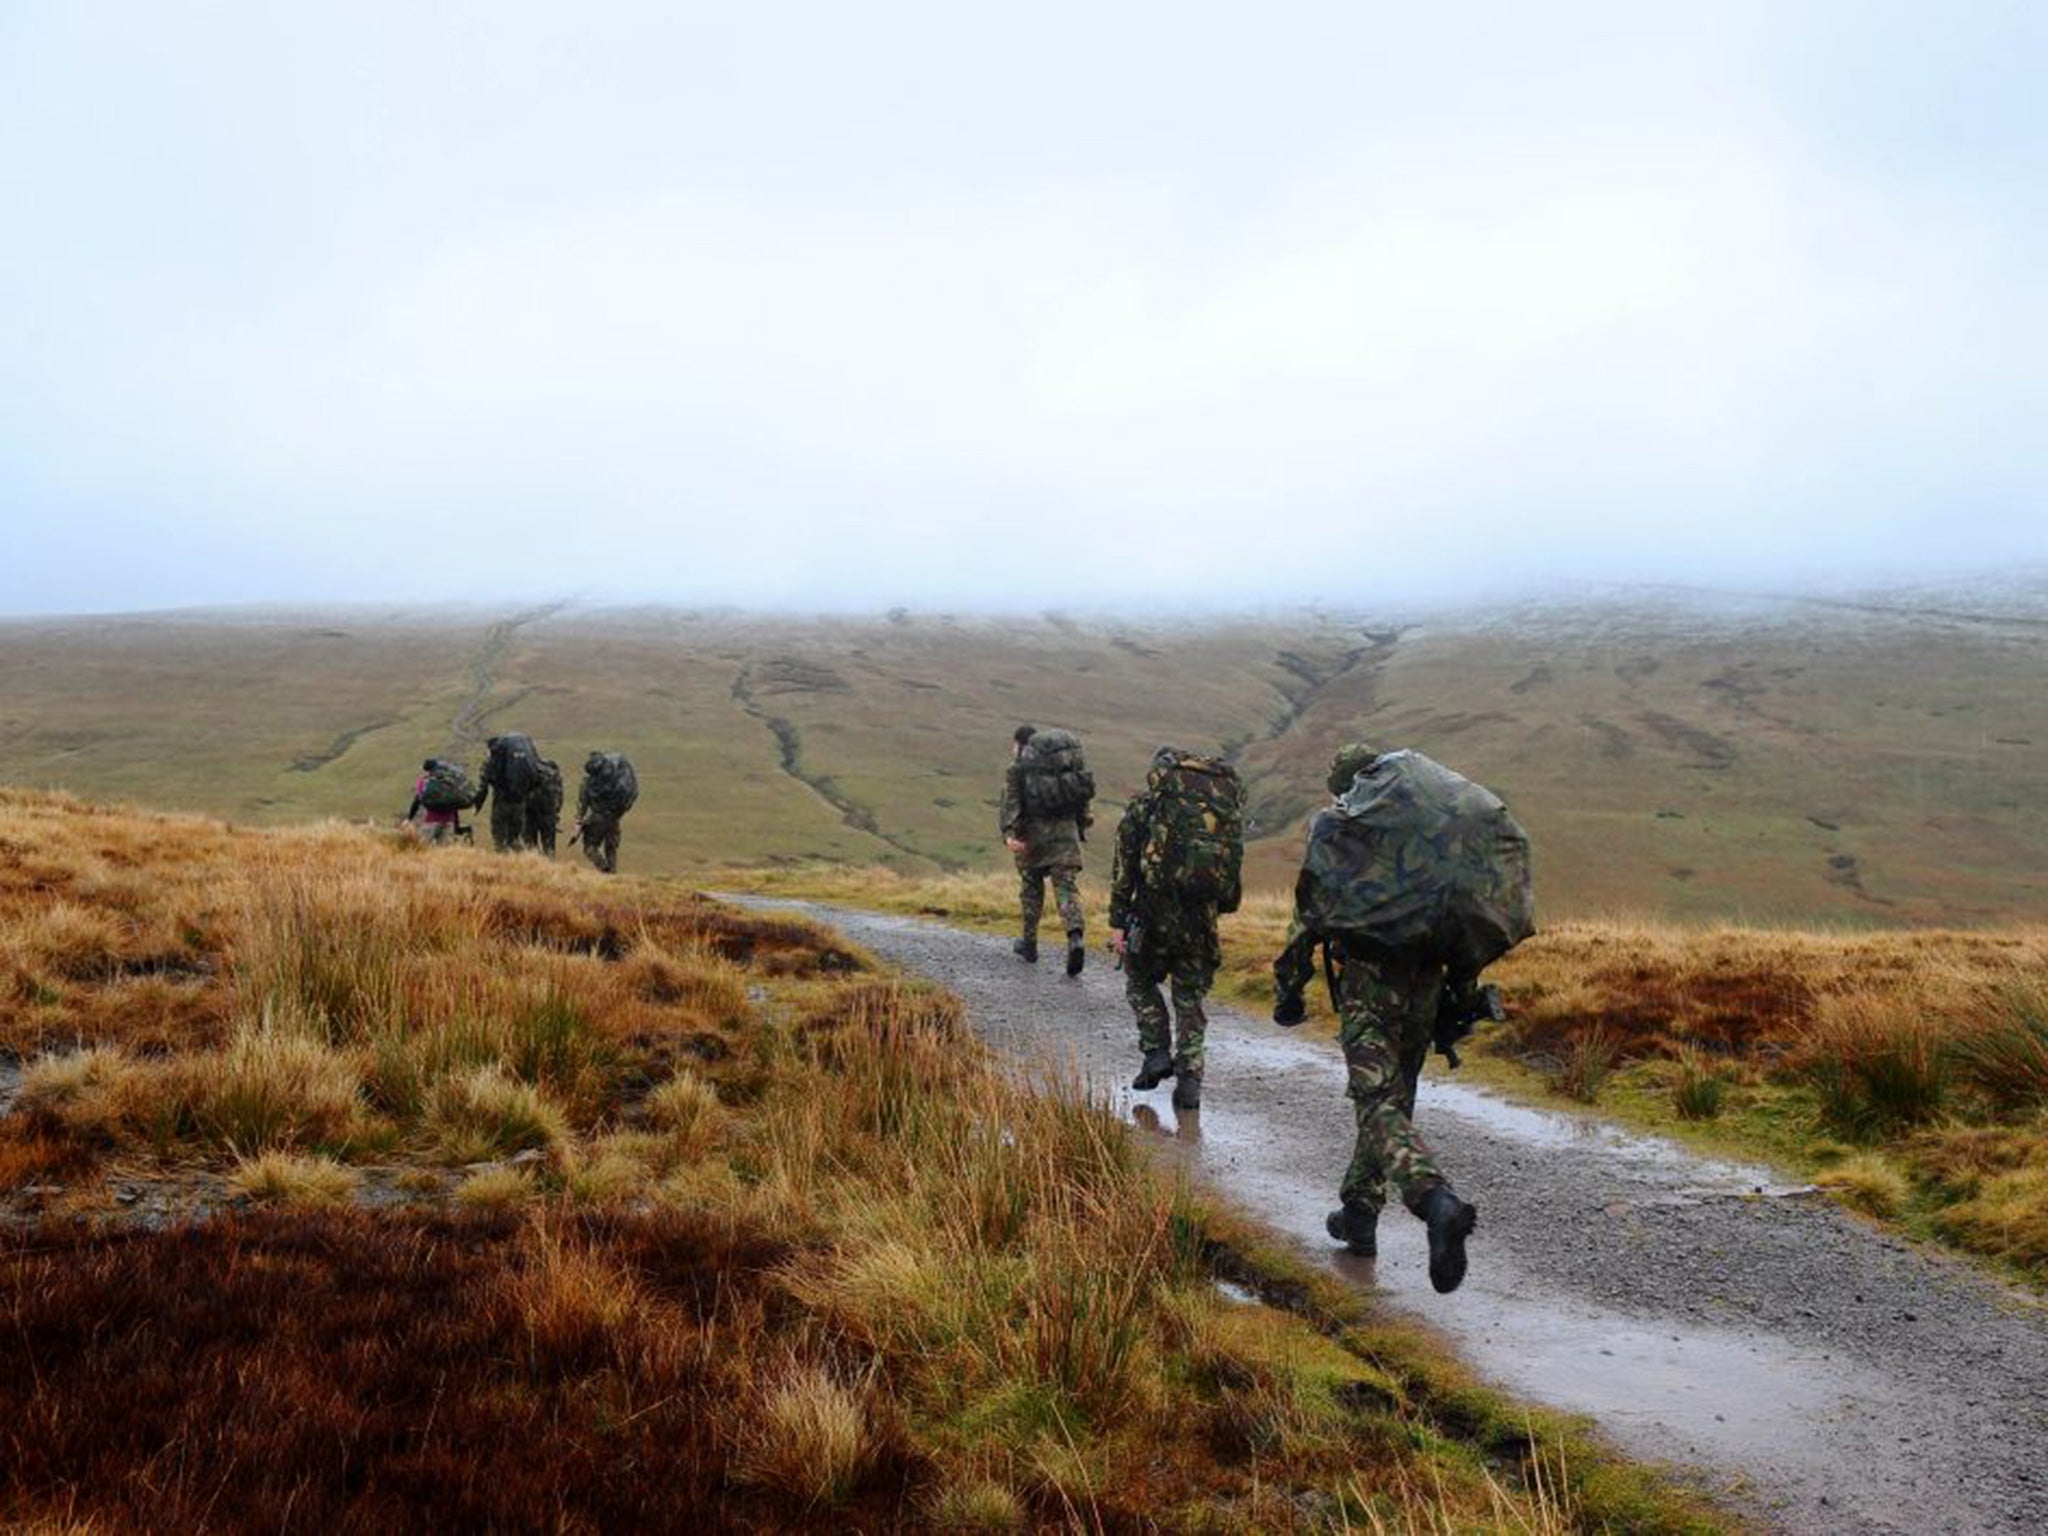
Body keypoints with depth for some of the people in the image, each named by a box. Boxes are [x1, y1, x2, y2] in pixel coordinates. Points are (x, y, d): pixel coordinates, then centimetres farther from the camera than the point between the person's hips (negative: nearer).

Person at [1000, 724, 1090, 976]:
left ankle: (1029, 943, 24)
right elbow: (1083, 795, 15)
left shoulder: (1017, 767, 3)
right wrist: (1081, 830, 23)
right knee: (1067, 887, -2)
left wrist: (1009, 833, -19)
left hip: (1033, 832, -2)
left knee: (1031, 886, 16)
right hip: (1066, 830, 2)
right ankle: (1076, 937, -25)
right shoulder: (1068, 760, 14)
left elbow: (1009, 802, -10)